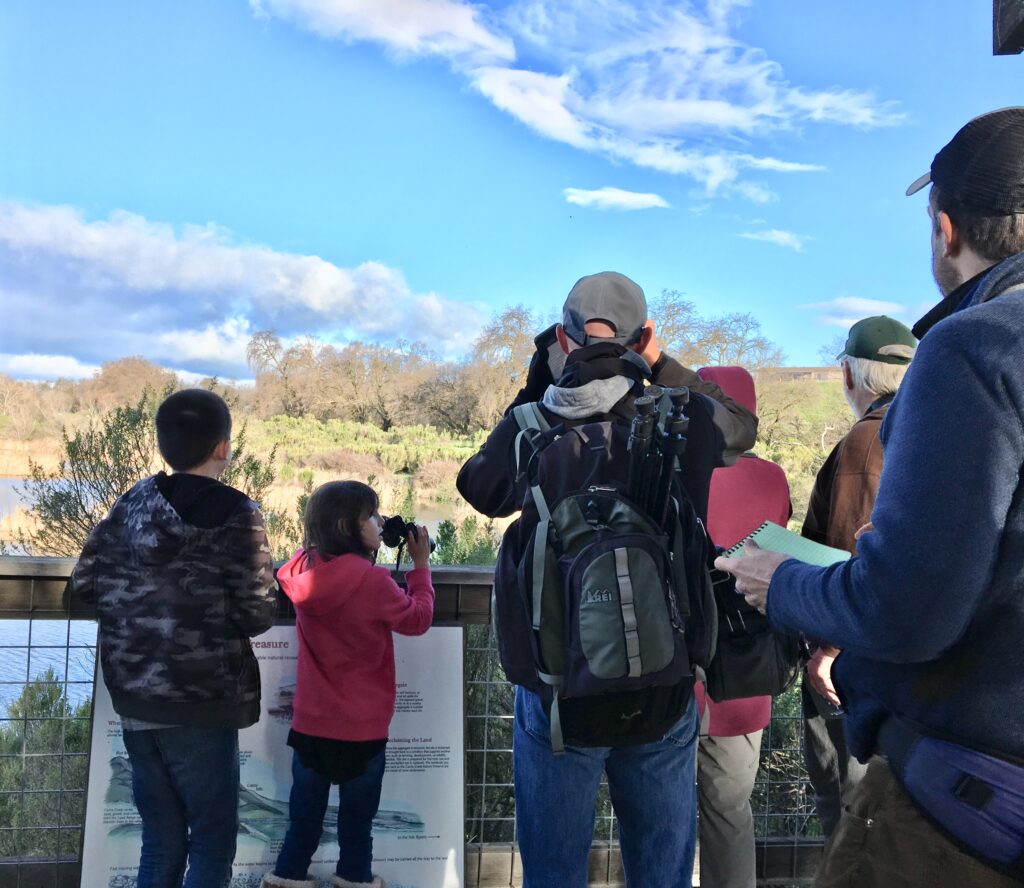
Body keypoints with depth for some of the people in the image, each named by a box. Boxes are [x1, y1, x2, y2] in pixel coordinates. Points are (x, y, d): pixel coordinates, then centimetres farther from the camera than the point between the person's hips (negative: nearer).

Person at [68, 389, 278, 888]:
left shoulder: (130, 504, 3)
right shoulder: (236, 514, -12)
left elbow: (84, 583, 6)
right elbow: (256, 616, -15)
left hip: (134, 699, 6)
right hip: (201, 702, -6)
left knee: (160, 838, 20)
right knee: (211, 840, 9)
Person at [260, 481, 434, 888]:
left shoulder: (304, 569, -8)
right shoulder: (371, 580, -25)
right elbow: (418, 619, -10)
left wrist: (369, 550, 6)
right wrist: (420, 564, -2)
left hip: (310, 718, 5)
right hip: (361, 722, -4)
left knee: (306, 803, 21)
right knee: (358, 807, 17)